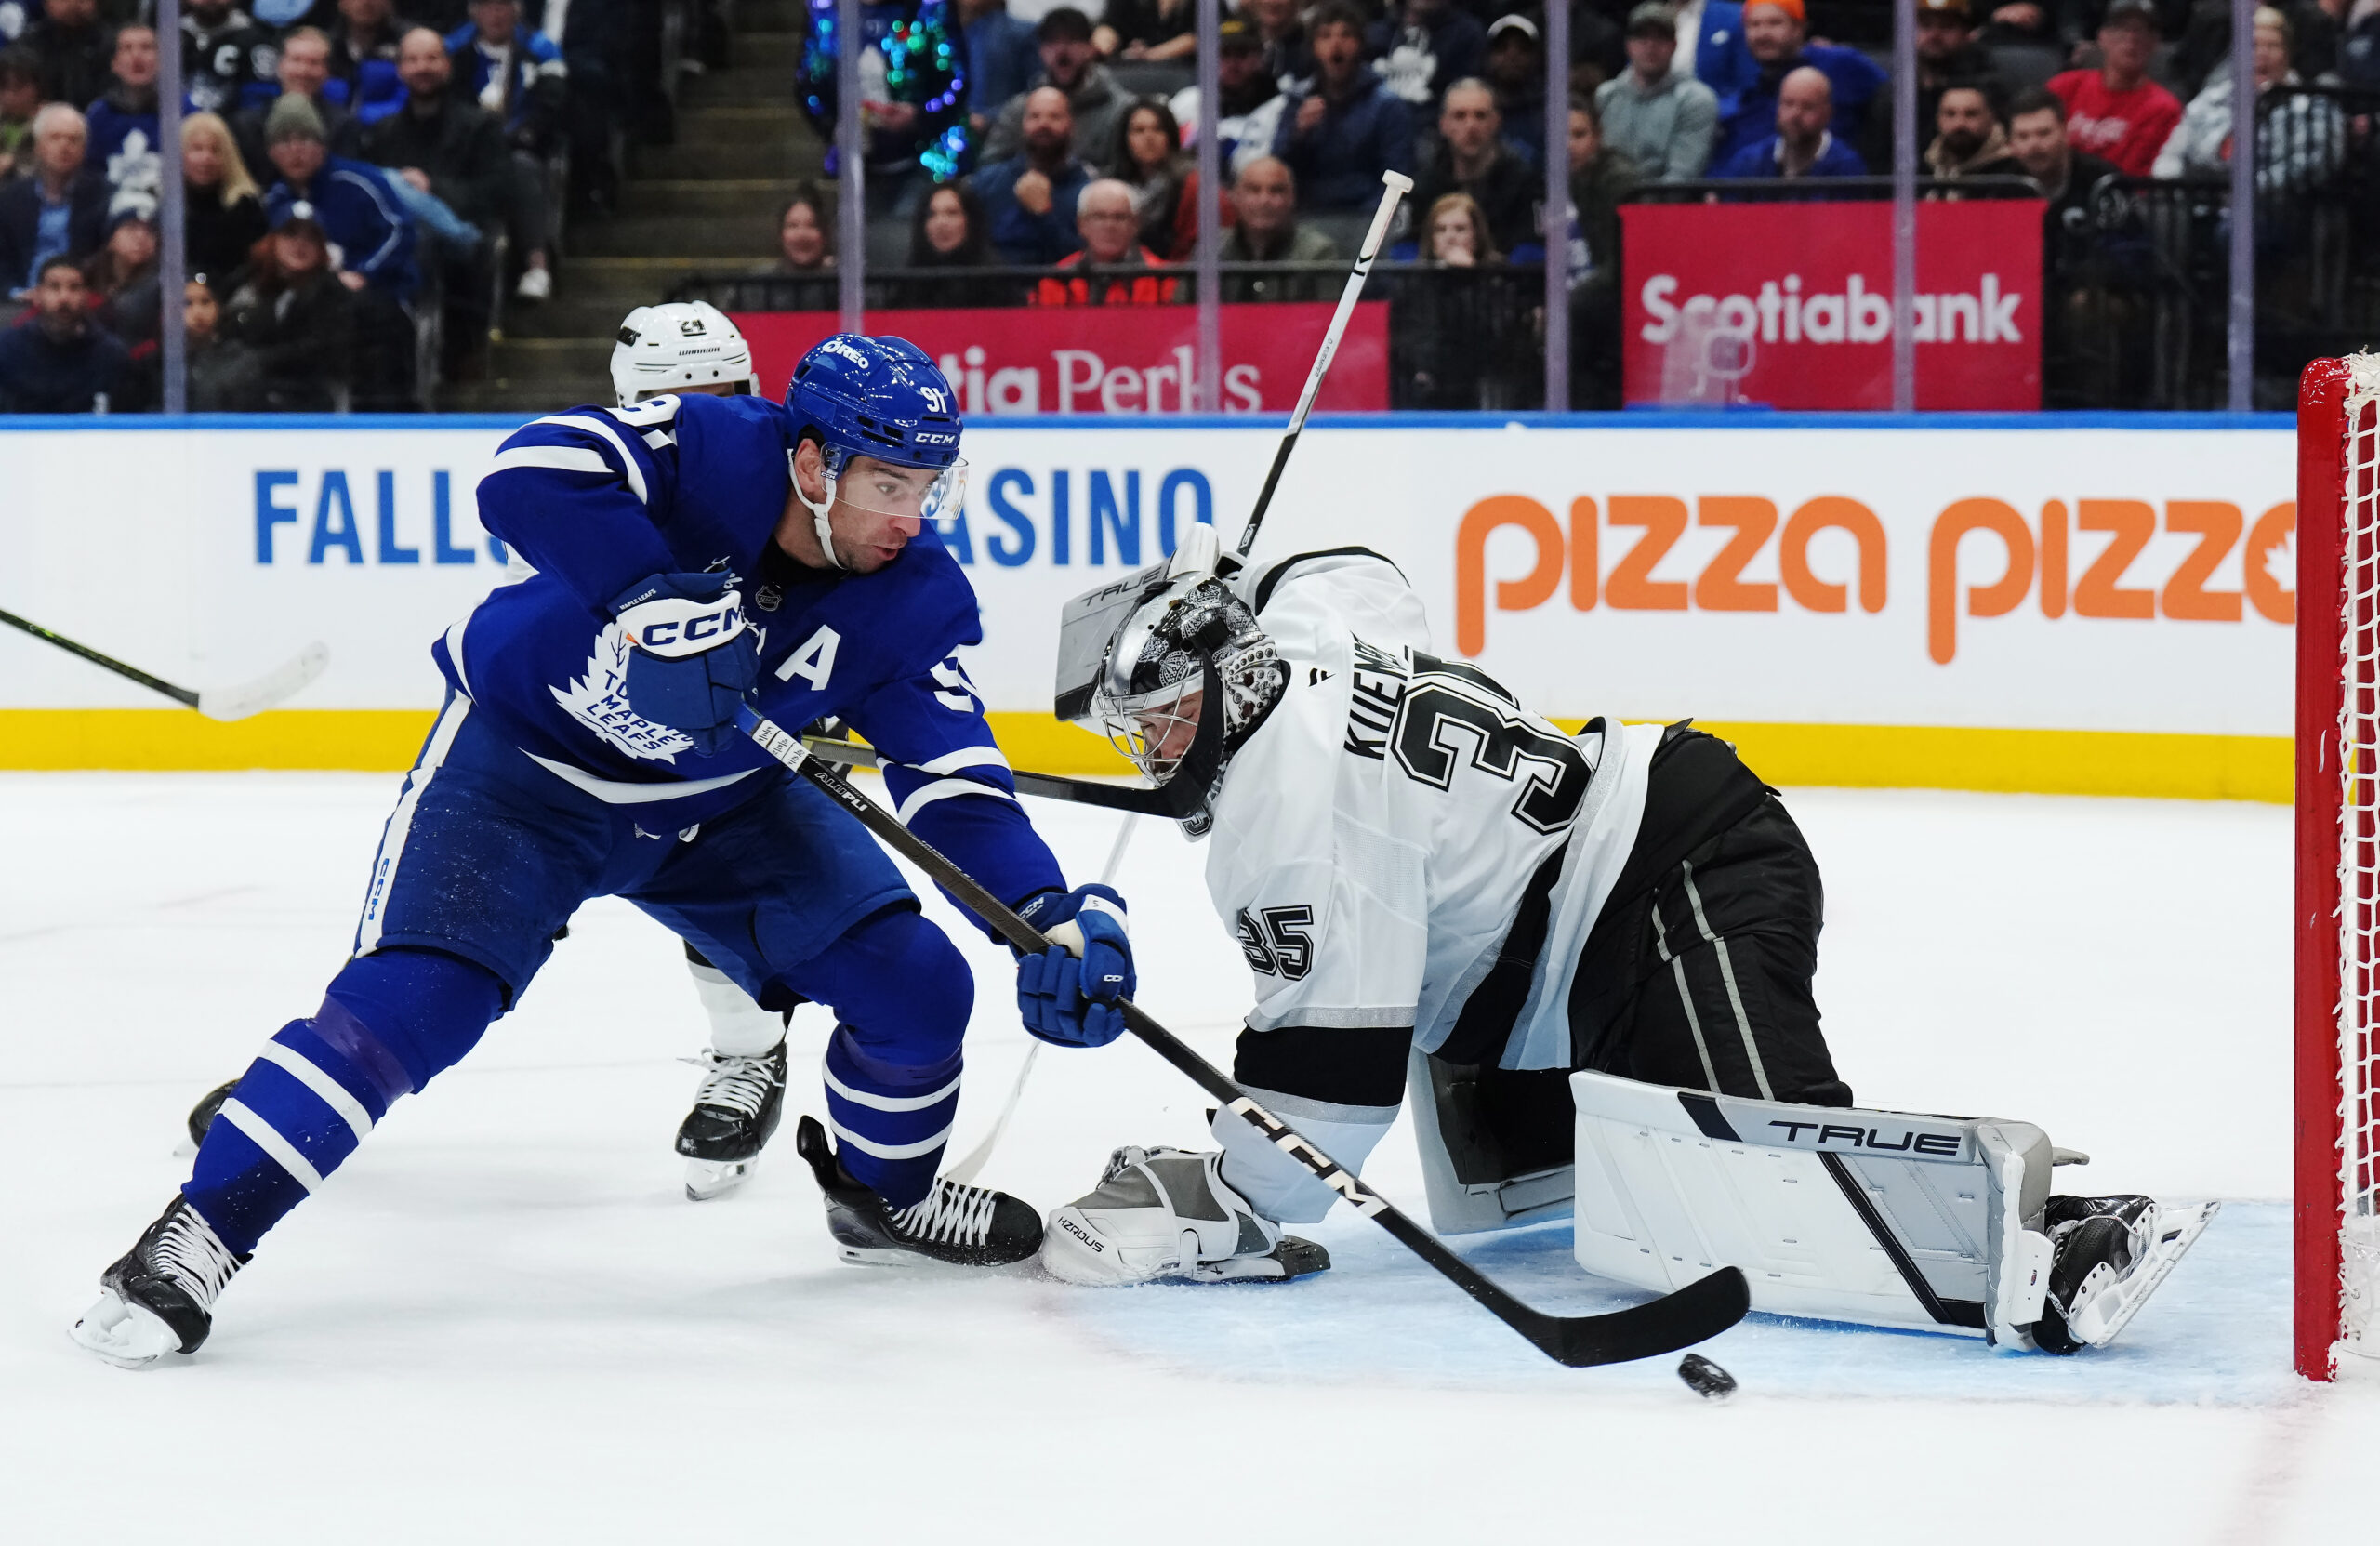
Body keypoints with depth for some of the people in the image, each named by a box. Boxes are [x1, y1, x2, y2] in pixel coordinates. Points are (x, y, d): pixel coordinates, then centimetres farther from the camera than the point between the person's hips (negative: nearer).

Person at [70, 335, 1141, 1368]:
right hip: (524, 756, -5)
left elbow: (955, 777, -18)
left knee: (918, 984, -4)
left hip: (724, 794, 5)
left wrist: (1051, 914, -33)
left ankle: (887, 1198, 26)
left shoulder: (915, 599, -15)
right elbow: (532, 471, -42)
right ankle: (196, 1236, -15)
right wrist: (649, 596, -52)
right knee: (411, 999, -22)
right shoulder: (711, 453, -28)